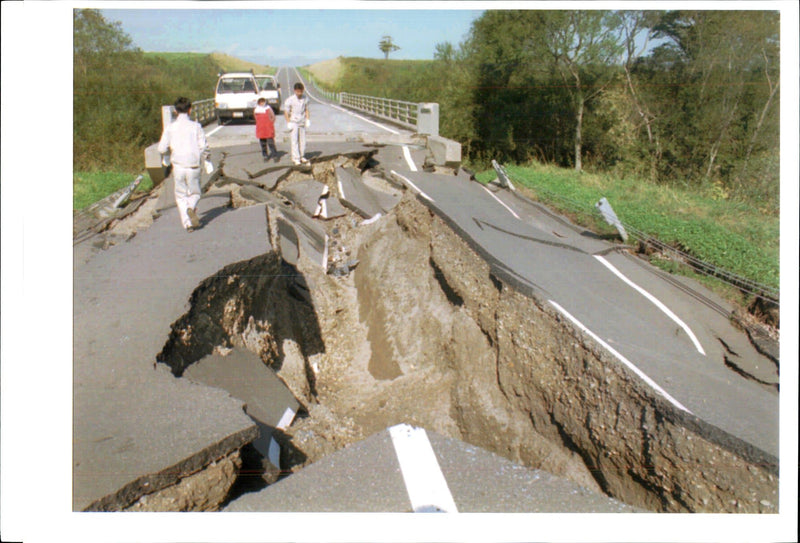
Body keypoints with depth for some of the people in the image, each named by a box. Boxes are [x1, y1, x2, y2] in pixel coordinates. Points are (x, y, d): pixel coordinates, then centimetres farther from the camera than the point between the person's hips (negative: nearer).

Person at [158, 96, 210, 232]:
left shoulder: (170, 127, 0)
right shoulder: (195, 126, -4)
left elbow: (162, 149, -2)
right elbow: (203, 147, -8)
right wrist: (205, 159, 11)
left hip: (177, 167, 1)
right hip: (193, 167, -1)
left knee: (181, 196, 13)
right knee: (194, 193, 16)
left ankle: (187, 223, 2)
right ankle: (191, 208, -15)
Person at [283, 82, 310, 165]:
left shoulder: (305, 98, -2)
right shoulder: (290, 100, -14)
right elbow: (286, 111, -6)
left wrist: (308, 119, 6)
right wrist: (288, 123, -9)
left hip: (302, 122, 4)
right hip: (294, 122, -4)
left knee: (302, 140, 10)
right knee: (295, 141, -4)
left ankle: (302, 157, 22)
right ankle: (296, 158, 0)